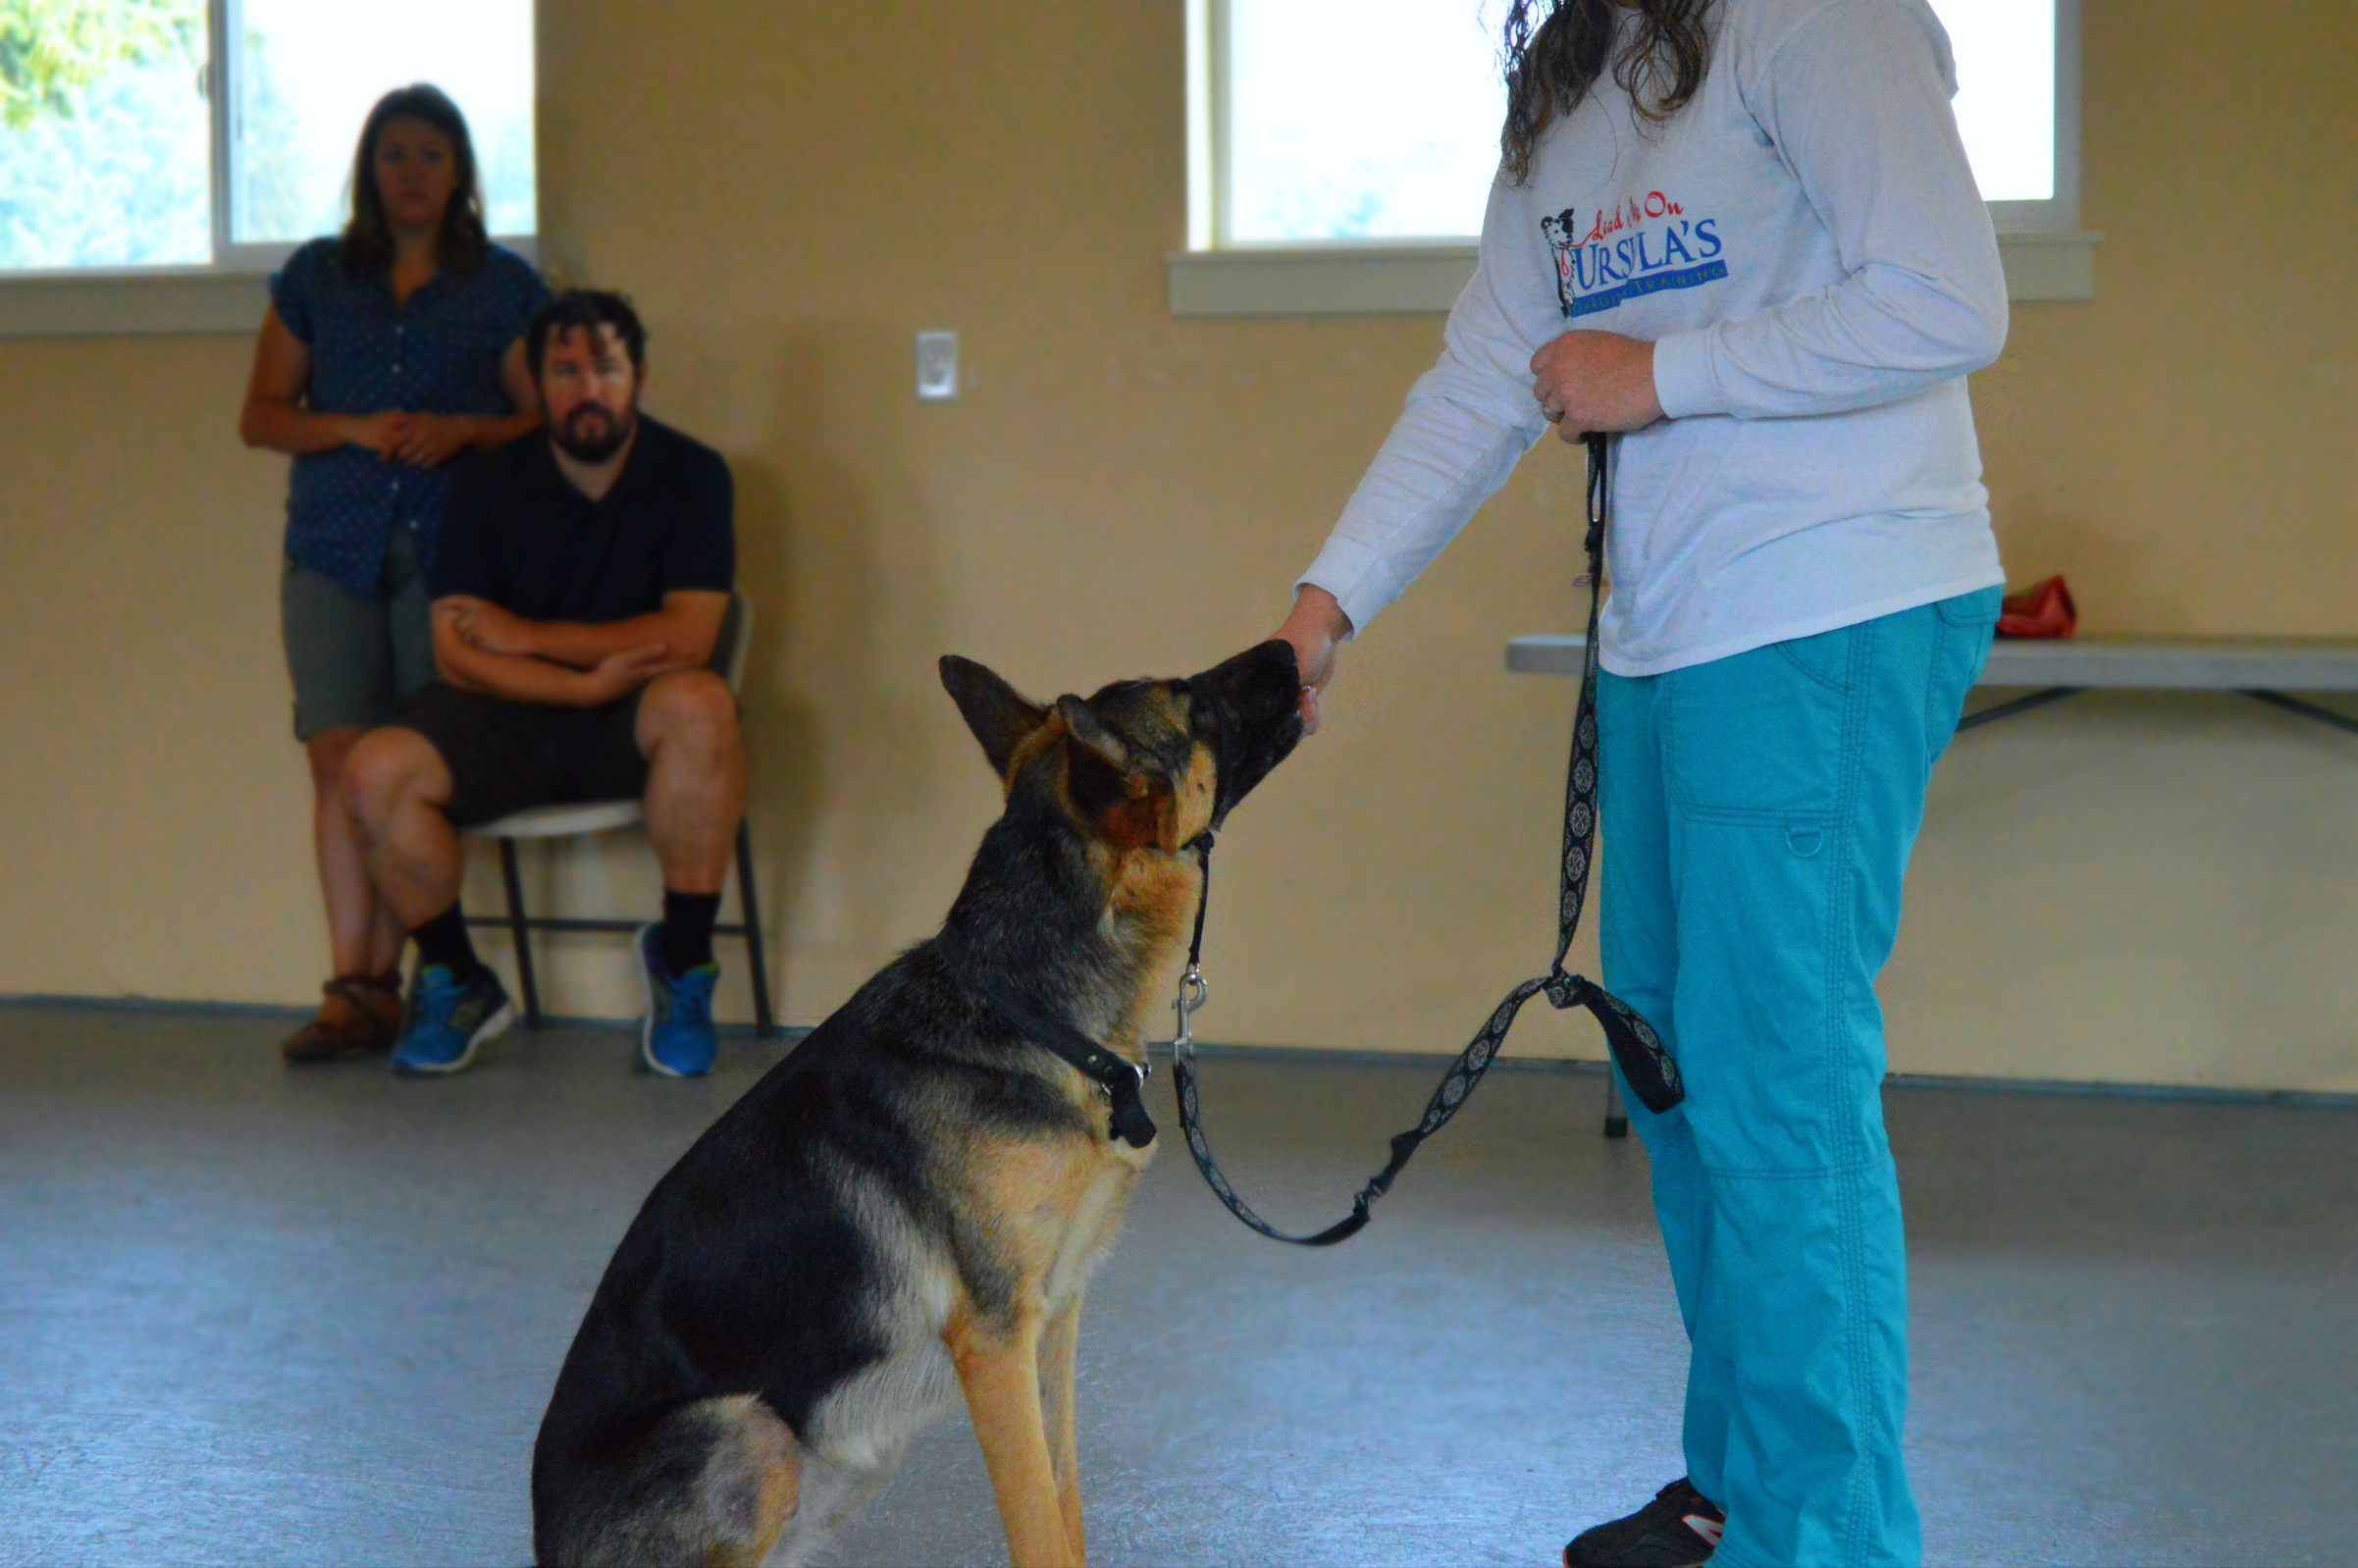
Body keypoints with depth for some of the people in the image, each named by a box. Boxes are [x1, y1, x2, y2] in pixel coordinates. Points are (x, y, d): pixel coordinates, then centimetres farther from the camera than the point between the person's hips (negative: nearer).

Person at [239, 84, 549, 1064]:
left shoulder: (503, 286, 10)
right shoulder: (315, 277, 14)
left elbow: (545, 418, 9)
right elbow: (261, 416, 13)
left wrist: (463, 431, -10)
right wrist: (355, 428, -5)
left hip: (451, 545, -1)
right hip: (334, 550, 2)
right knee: (339, 759, -9)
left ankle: (378, 979, -2)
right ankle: (355, 986, -9)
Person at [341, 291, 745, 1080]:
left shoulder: (690, 476, -2)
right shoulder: (489, 487, 1)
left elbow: (687, 637, -13)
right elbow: (456, 655, -8)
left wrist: (524, 636, -11)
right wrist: (589, 682, -21)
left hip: (632, 727, -2)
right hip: (510, 722, 2)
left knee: (701, 706, -36)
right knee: (376, 772, -25)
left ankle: (681, 962, -18)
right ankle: (455, 981, 1)